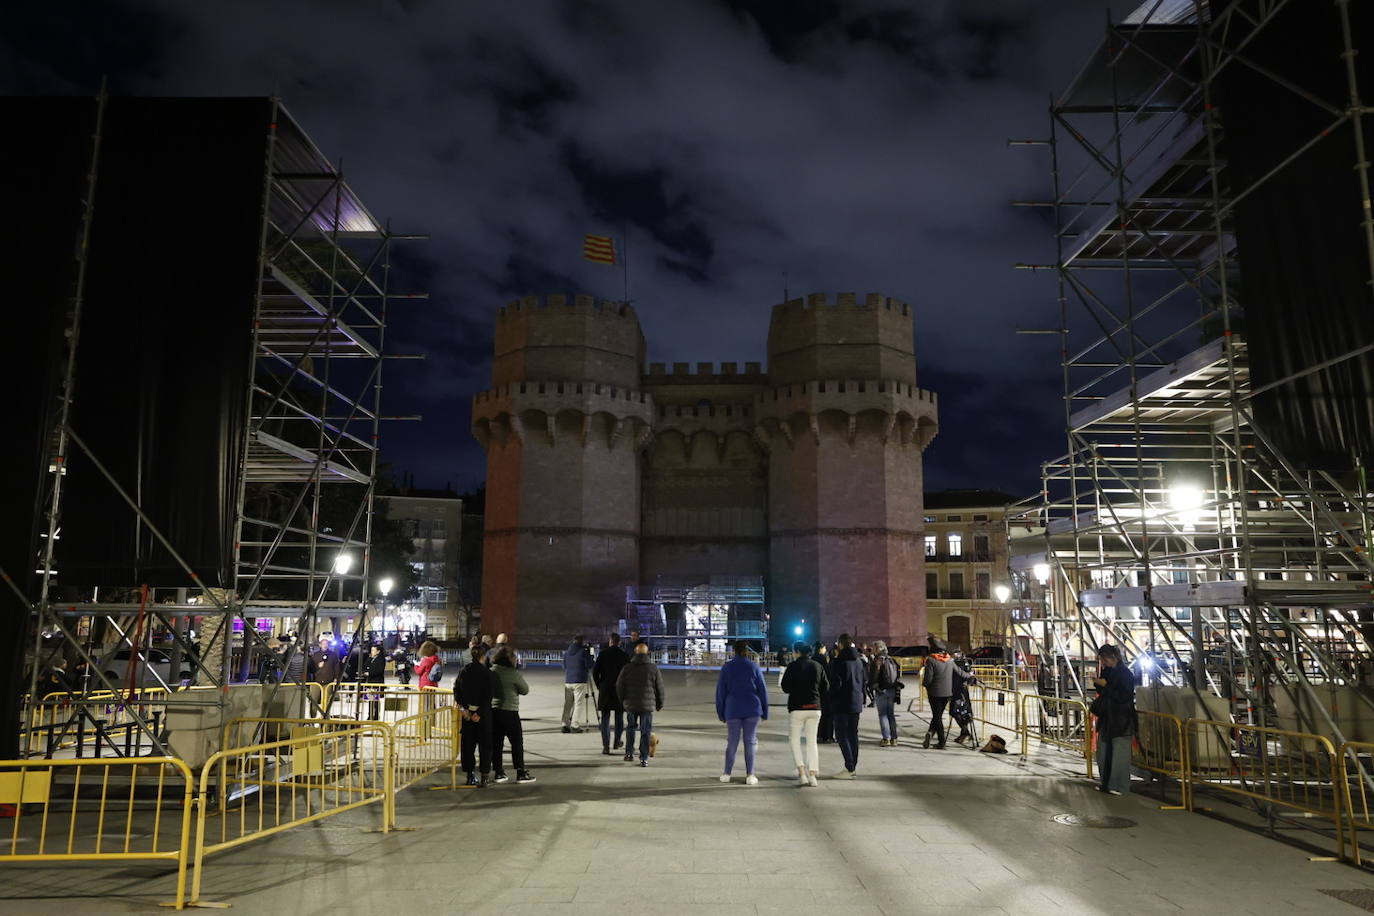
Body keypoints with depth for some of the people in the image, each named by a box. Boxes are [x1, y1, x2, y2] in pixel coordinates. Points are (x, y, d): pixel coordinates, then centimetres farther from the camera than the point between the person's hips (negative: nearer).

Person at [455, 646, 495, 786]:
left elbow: (457, 690, 1)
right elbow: (487, 696, -16)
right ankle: (484, 777, 1)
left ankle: (470, 775, 17)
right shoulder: (486, 673, -11)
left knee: (468, 743, 13)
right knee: (485, 745, 4)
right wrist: (480, 713, -14)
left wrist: (462, 708, -1)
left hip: (466, 712, 4)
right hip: (483, 713, -4)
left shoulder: (464, 671, 3)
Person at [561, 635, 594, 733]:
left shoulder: (567, 652, 10)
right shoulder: (584, 651, -8)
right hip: (580, 681, -5)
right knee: (579, 703, 0)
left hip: (568, 681, 5)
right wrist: (589, 653, 5)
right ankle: (574, 725, -5)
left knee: (567, 703, 10)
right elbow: (589, 665, -6)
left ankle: (565, 724, 7)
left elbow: (564, 666, 17)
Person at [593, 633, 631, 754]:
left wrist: (599, 686, 8)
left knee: (605, 718, 3)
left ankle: (606, 746, -1)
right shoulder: (624, 655, -3)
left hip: (605, 690, 0)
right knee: (619, 717, 15)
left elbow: (595, 671, -4)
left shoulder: (603, 654, -2)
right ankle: (617, 743, 22)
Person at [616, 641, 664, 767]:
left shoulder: (627, 668, -3)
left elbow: (619, 686, 3)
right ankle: (644, 758, 3)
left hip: (630, 704, 1)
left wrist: (623, 701, 18)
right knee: (645, 731, 5)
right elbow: (660, 689, 1)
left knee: (631, 727, 21)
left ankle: (629, 752, 20)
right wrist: (659, 704, 14)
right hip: (648, 705, -1)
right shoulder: (653, 668, -5)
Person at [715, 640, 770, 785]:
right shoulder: (754, 667, -1)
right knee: (750, 742, 5)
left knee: (732, 742, 11)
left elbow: (720, 691, 2)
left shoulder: (726, 667, 0)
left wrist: (720, 713, 10)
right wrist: (765, 712, 8)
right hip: (752, 710, -1)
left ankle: (727, 774, 16)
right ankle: (749, 775, 5)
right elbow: (762, 690, 1)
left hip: (733, 711, 1)